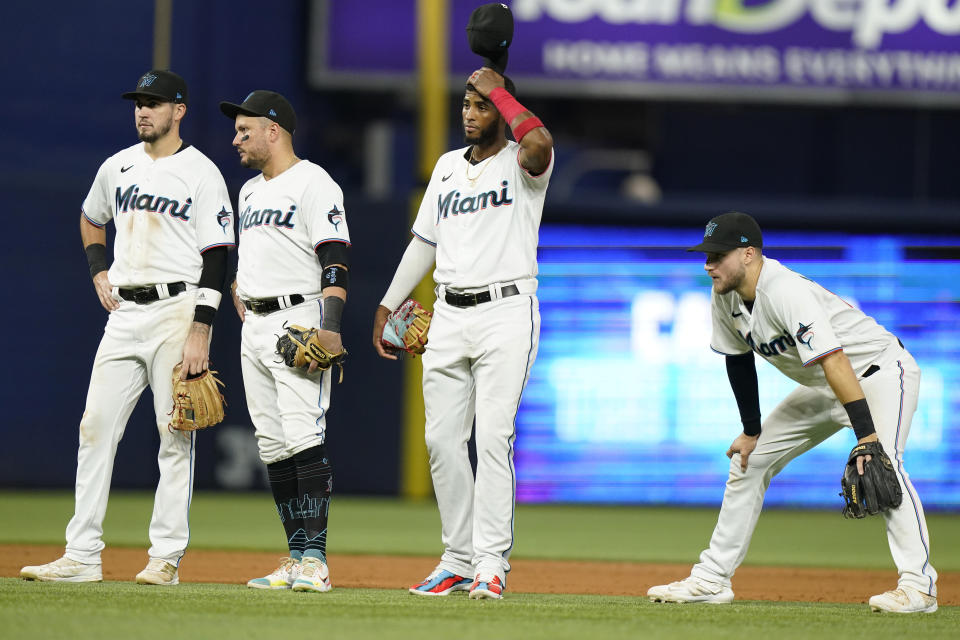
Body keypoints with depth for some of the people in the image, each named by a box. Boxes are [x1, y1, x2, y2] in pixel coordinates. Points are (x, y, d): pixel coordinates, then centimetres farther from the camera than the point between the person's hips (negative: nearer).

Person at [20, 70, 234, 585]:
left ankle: (166, 558, -1)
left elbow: (216, 257, -9)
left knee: (175, 437, -4)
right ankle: (82, 556, 1)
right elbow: (91, 220, 32)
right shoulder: (118, 167, 12)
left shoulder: (201, 174, -6)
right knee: (95, 427, 0)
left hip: (177, 310, -6)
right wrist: (98, 271, 14)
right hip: (124, 312, 6)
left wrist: (200, 331, -16)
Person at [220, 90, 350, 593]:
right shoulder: (250, 192, 20)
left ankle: (316, 560, -20)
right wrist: (241, 303, 18)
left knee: (304, 438, -16)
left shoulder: (314, 184, -7)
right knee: (273, 447, 5)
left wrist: (330, 325, -24)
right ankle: (298, 560, 7)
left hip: (299, 321, -9)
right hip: (255, 327, 9)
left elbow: (336, 259, -15)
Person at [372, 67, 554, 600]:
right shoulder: (448, 166, 18)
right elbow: (425, 240, 23)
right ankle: (458, 561, 9)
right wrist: (387, 305, 20)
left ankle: (491, 563, -13)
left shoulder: (520, 164, -2)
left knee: (493, 437, -13)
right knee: (442, 438, 3)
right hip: (449, 316, 6)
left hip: (506, 312, -6)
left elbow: (539, 143, -28)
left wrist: (499, 90, -15)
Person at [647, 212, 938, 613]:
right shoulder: (726, 296, -7)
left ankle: (918, 584, -33)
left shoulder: (787, 292, -33)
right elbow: (739, 360, 8)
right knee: (749, 461, 8)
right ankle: (712, 579, 16)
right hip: (821, 386, 9)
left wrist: (867, 437, -47)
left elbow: (834, 362, -41)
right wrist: (751, 432, 7)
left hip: (879, 372, -9)